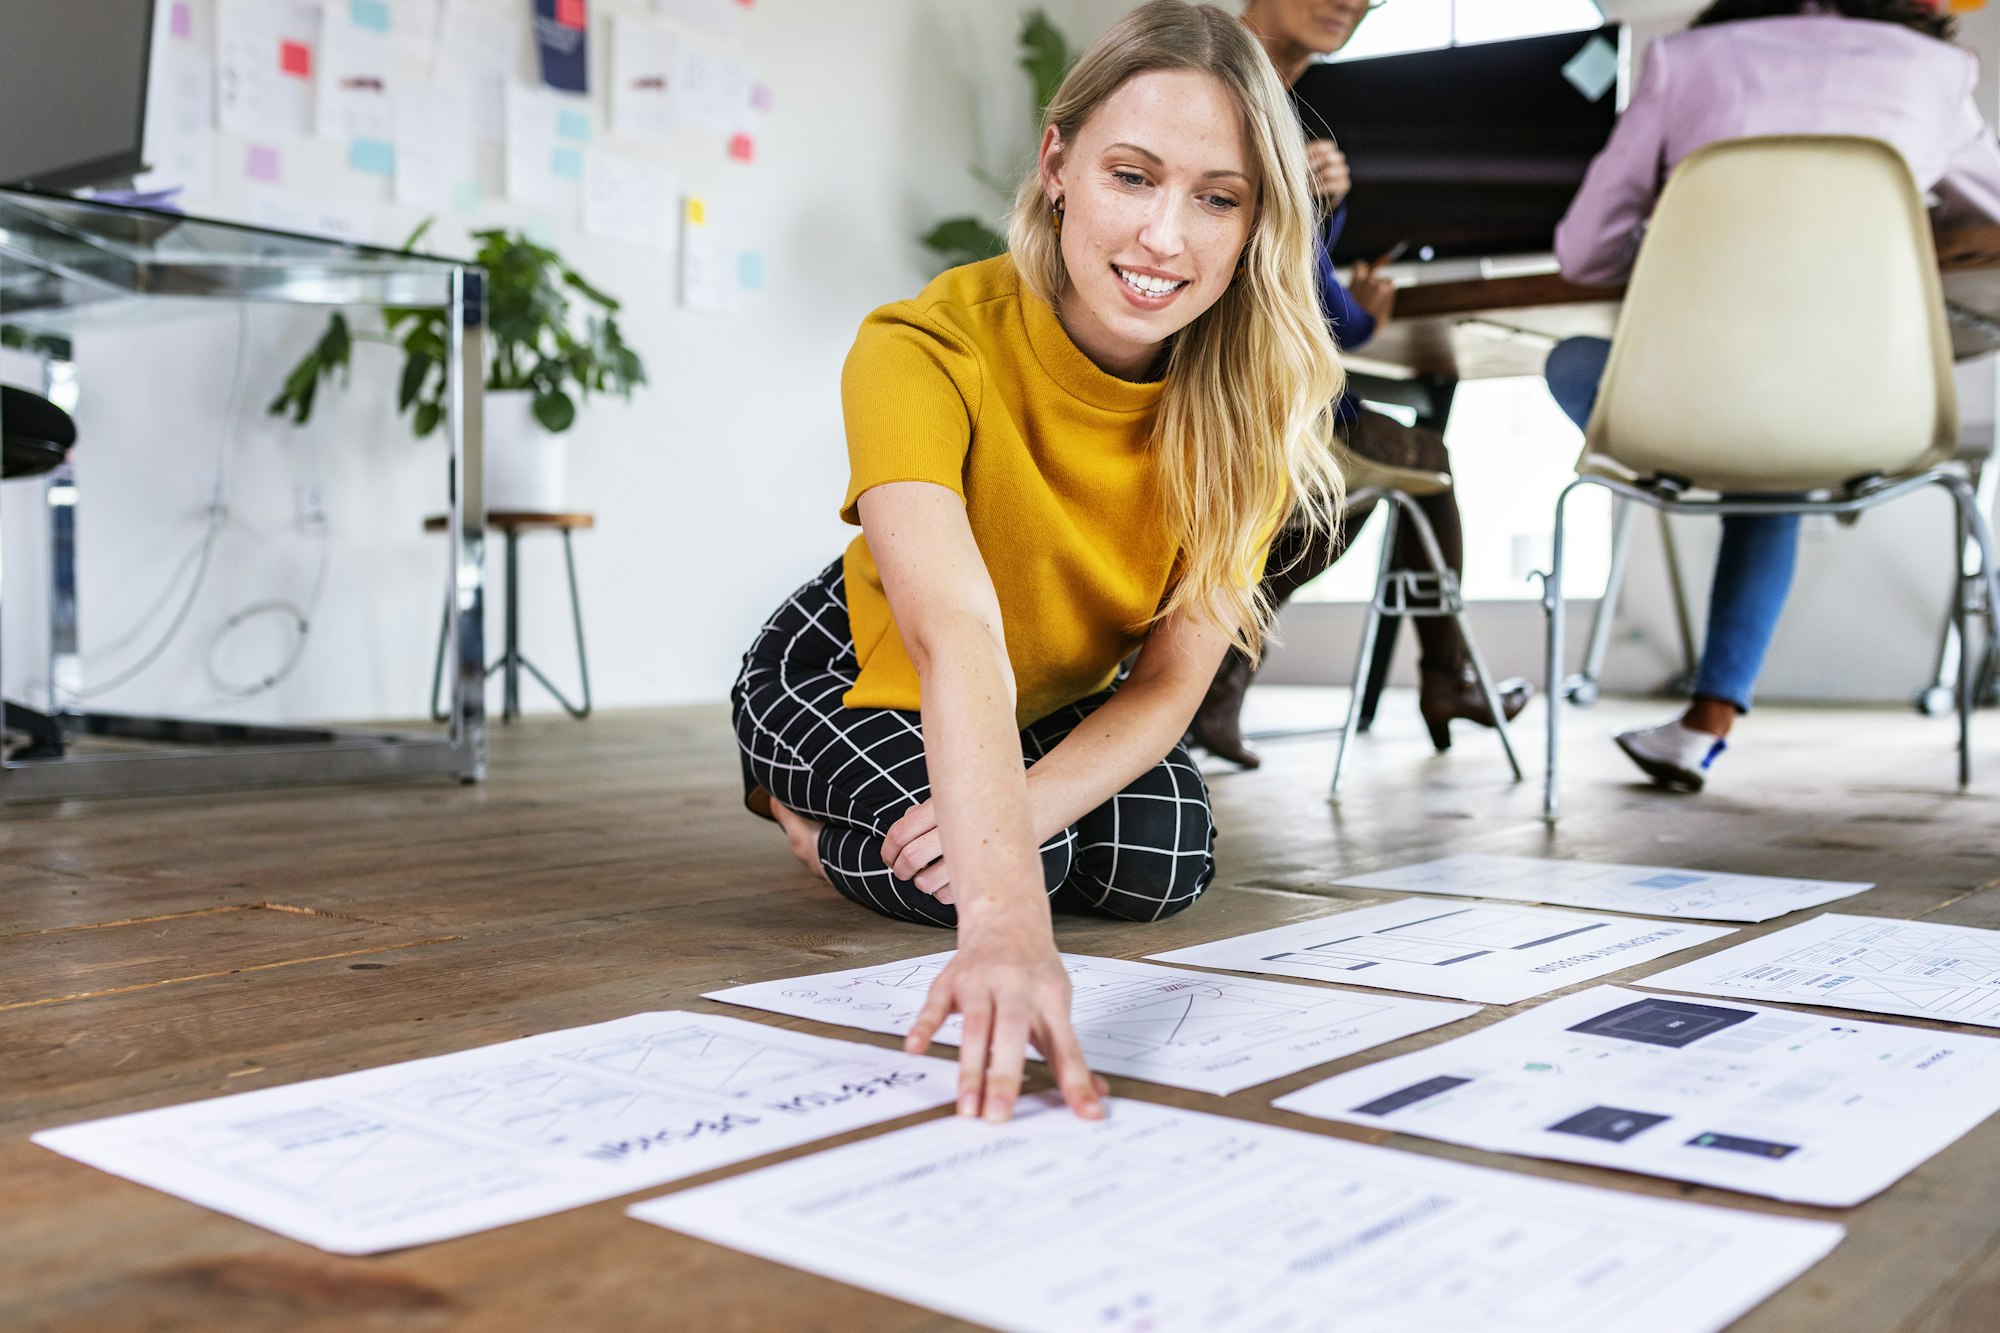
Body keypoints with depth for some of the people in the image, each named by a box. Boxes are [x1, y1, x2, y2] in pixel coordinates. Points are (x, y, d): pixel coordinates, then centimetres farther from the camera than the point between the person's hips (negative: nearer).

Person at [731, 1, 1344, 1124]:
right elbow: (957, 638, -52)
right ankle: (802, 805, 8)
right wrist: (1007, 922, -65)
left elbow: (1173, 678, -21)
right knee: (959, 876, -29)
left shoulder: (1252, 394, -22)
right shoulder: (926, 350, -36)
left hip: (1064, 702, 5)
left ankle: (951, 813, 17)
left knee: (1164, 863, -17)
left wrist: (1027, 804, -39)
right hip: (861, 679, -4)